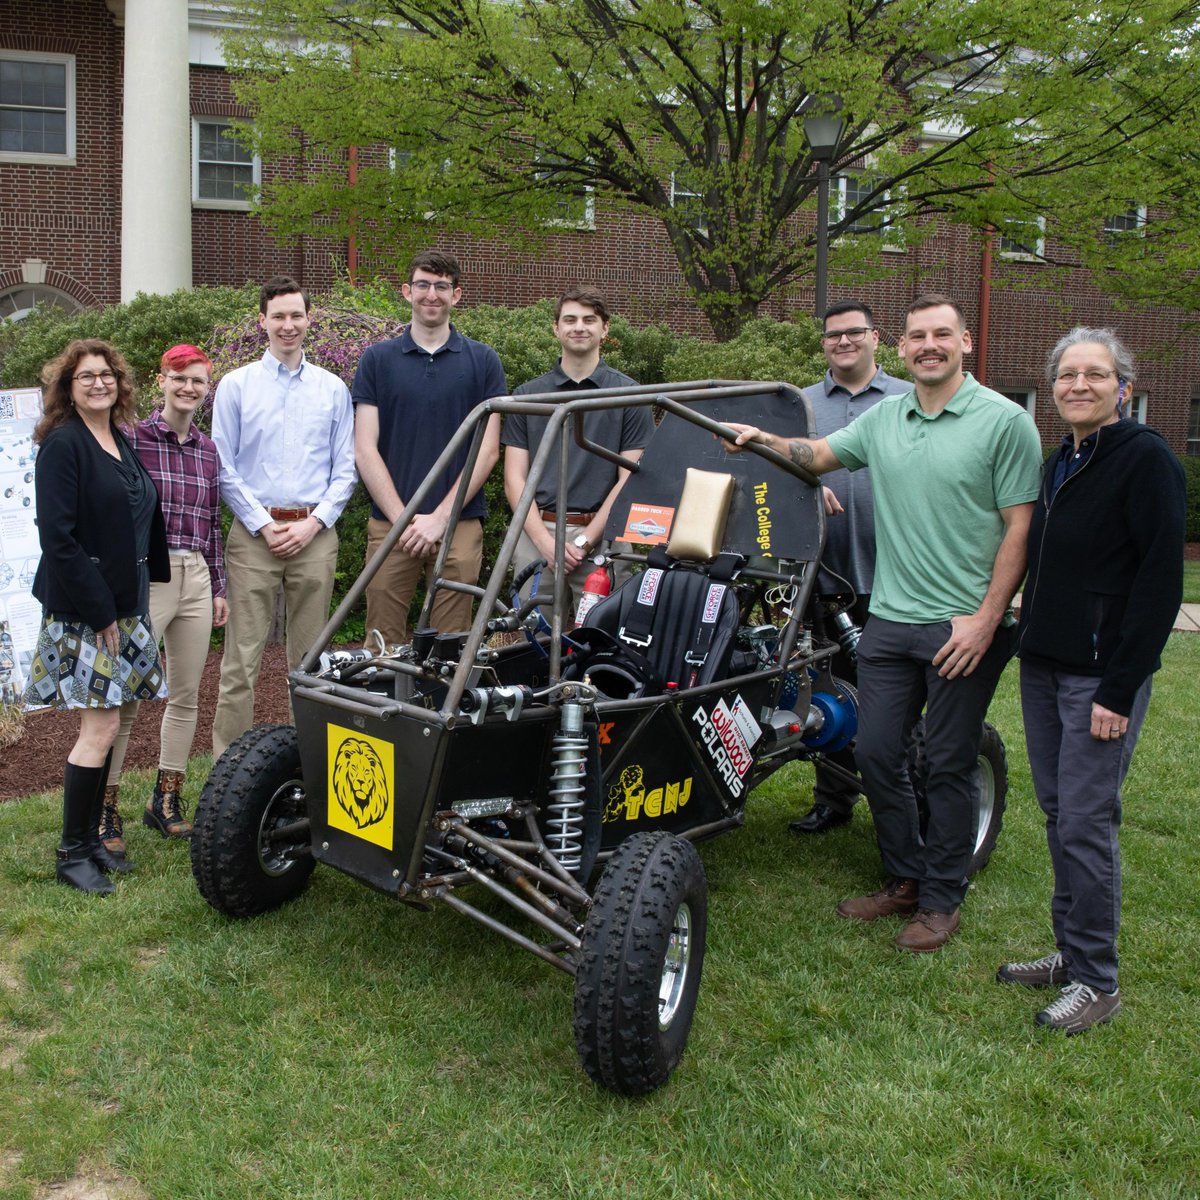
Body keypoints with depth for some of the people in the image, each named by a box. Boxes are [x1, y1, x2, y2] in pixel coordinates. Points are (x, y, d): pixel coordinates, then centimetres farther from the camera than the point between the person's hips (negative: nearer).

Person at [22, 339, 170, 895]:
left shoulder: (122, 444, 12)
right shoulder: (62, 446, -11)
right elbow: (58, 537, -17)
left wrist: (133, 600, 14)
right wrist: (99, 611, -18)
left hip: (124, 604, 8)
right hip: (81, 609, -7)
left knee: (103, 725, 11)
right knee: (100, 729, -7)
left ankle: (90, 839, 22)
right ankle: (72, 854, 5)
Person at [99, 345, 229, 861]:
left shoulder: (208, 449, 13)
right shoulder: (132, 437, -4)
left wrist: (219, 588, 15)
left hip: (196, 578, 6)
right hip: (145, 576, -6)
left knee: (186, 694, 9)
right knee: (126, 697, -6)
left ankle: (166, 801, 22)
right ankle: (104, 811, 4)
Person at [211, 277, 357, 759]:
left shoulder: (333, 389, 10)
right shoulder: (236, 385, 6)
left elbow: (345, 469, 8)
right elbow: (223, 467, 2)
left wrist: (313, 523, -5)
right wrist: (264, 524, -7)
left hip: (315, 535, 2)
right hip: (254, 534, -1)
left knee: (309, 657, 8)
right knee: (241, 658, -3)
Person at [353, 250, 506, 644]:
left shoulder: (483, 360, 7)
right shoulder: (377, 359, 8)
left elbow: (488, 450, 1)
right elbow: (365, 450, 2)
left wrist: (439, 517, -7)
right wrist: (402, 518, -8)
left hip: (459, 524, 0)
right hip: (389, 524, 0)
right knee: (383, 645, 2)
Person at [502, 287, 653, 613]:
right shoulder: (527, 395, 12)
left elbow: (629, 479, 0)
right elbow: (515, 479, 6)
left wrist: (583, 541, -9)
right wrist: (546, 541, -8)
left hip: (601, 536, -2)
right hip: (536, 534, 2)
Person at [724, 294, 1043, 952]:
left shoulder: (1004, 421, -5)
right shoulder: (884, 418, 11)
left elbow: (1020, 527, -8)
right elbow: (820, 453, 20)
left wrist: (986, 618, -14)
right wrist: (763, 439, 0)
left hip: (965, 626, -5)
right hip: (889, 620, 5)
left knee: (949, 765, 4)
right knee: (875, 753, 9)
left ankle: (941, 899, 20)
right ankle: (905, 879, 28)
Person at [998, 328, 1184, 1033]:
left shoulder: (1146, 460, -11)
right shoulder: (1059, 465, 14)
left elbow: (1161, 582, -17)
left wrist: (1120, 690, -19)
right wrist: (1030, 627, 14)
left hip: (1102, 675, -8)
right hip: (1044, 666, 8)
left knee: (1086, 823, -5)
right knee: (1059, 814, 13)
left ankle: (1097, 981, 8)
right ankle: (1070, 953, 25)